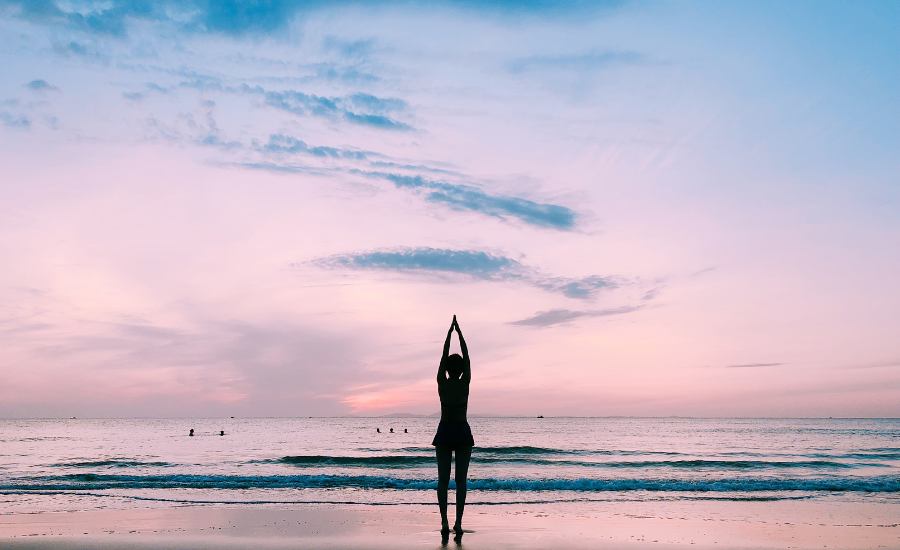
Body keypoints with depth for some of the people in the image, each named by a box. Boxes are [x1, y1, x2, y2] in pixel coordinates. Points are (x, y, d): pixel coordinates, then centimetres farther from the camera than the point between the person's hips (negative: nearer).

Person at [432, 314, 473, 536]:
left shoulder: (441, 383, -4)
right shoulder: (465, 382, -6)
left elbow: (444, 356, 6)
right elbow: (467, 357, 4)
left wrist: (450, 332, 14)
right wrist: (459, 332, 11)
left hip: (445, 432, 1)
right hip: (462, 433, -1)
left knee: (443, 479, 3)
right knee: (461, 480, 2)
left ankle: (444, 522, 0)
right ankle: (458, 523, -1)